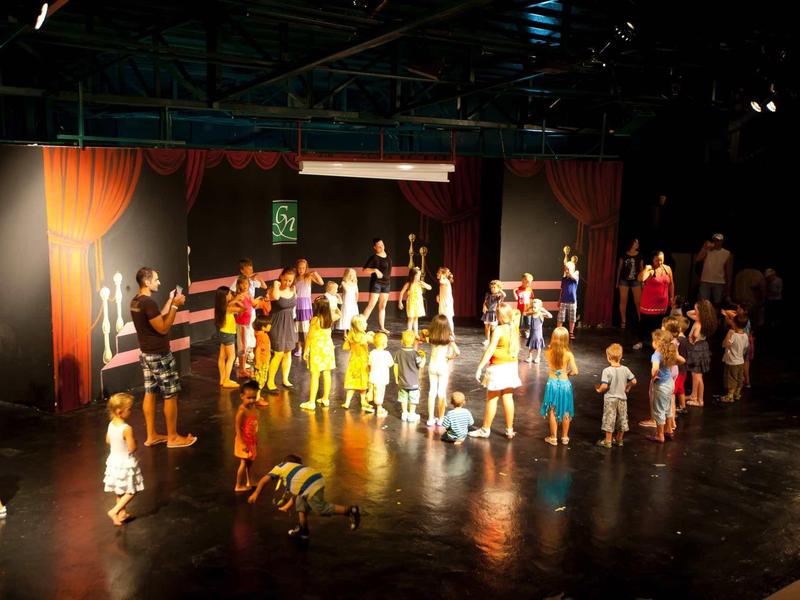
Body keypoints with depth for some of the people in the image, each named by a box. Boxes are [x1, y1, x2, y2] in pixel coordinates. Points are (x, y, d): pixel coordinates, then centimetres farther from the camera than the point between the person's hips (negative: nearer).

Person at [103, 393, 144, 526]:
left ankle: (122, 513, 31)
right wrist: (134, 440, -6)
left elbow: (108, 441, 12)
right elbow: (132, 448, -23)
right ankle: (114, 511, 0)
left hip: (114, 461, 8)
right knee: (131, 491, 6)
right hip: (126, 463, -8)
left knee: (119, 491, 20)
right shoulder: (127, 429, -28)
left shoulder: (111, 425, -4)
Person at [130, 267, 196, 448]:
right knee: (170, 395, 0)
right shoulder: (148, 302, -23)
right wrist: (175, 306, -20)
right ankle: (173, 437, 7)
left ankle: (151, 435, 19)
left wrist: (170, 300, 14)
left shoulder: (136, 301, 8)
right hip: (159, 355, -10)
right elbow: (163, 328, -22)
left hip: (146, 354, 10)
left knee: (150, 393, 13)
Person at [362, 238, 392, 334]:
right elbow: (364, 270, -13)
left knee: (382, 306, 9)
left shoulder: (388, 257, 10)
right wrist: (375, 270, -24)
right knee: (371, 305, -13)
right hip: (376, 283, -6)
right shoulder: (374, 258, -8)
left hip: (387, 283, 6)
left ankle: (381, 327, 13)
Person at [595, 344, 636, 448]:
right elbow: (634, 381, -1)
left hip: (610, 399, -4)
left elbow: (604, 386, -26)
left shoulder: (607, 371, -20)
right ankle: (619, 439, 29)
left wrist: (599, 390, -6)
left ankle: (607, 441, 13)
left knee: (609, 420, 6)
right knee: (622, 419, 17)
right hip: (622, 398, 5)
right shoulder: (625, 369, -5)